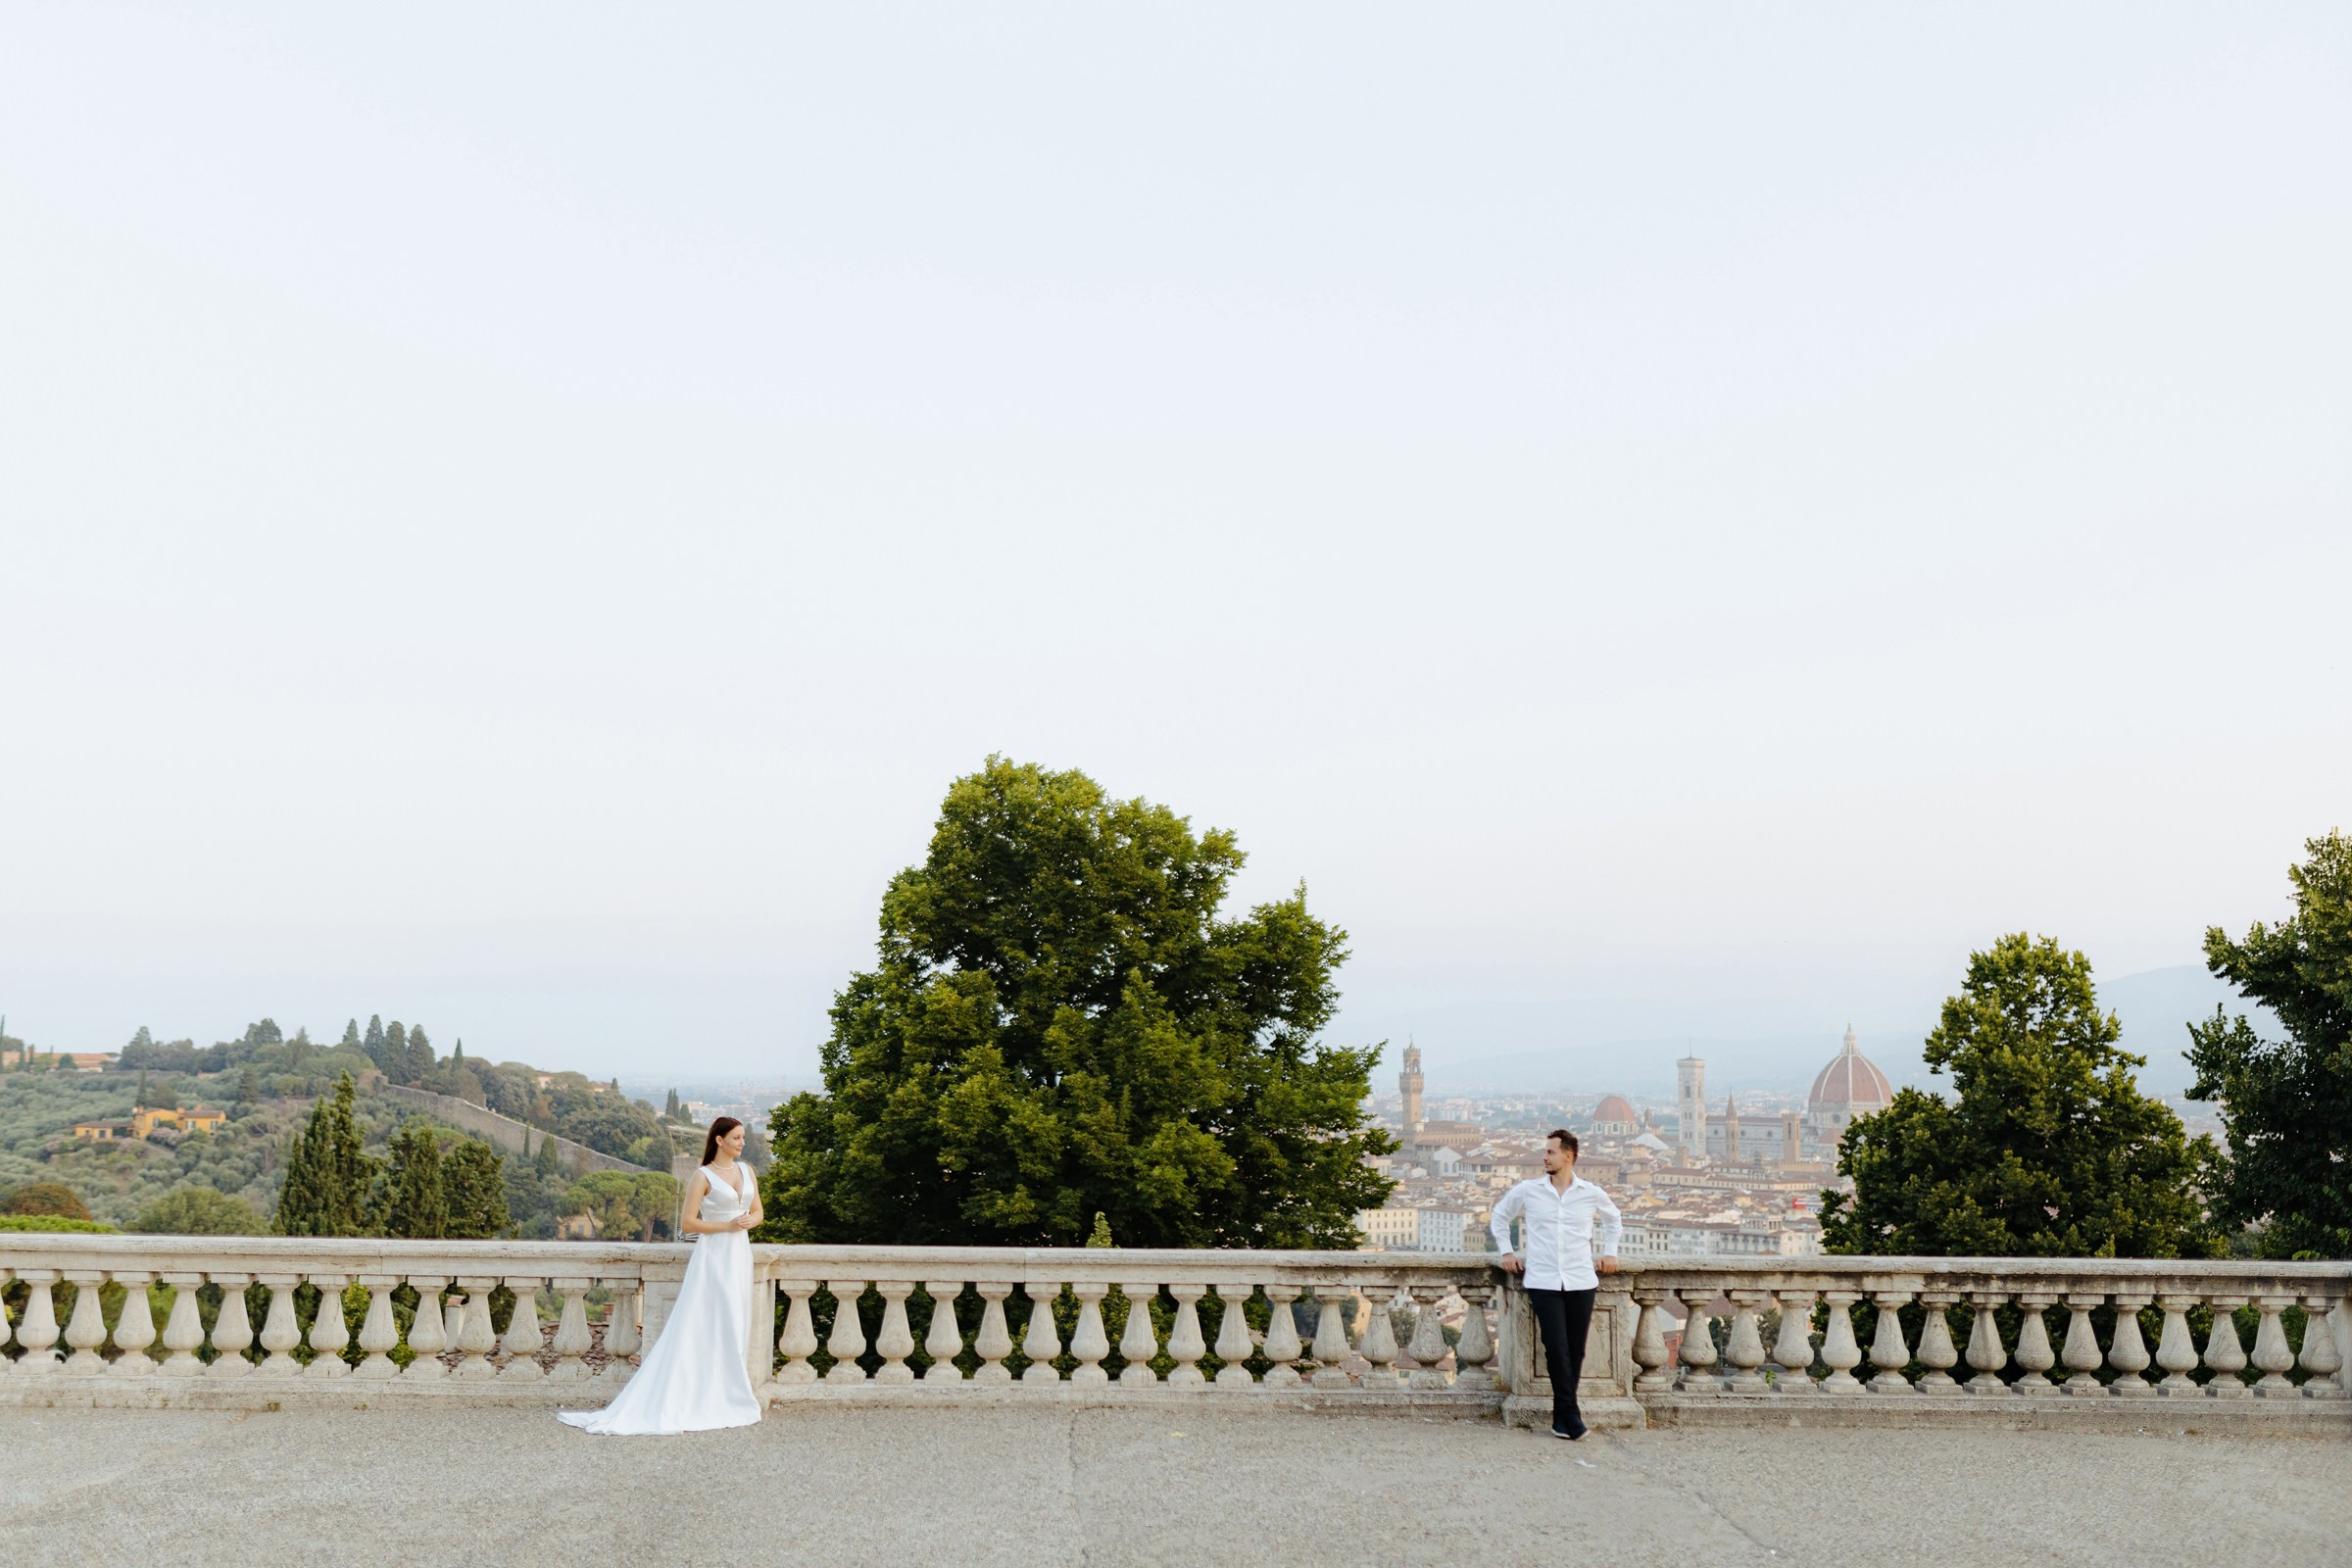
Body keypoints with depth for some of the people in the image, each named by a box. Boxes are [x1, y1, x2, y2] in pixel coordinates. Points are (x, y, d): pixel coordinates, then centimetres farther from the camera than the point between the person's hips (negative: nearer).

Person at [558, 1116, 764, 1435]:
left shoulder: (747, 1170, 11)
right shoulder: (704, 1176, -6)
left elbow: (758, 1211, 16)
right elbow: (688, 1222, -9)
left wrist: (750, 1220, -7)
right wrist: (727, 1225, -16)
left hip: (740, 1254, 6)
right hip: (713, 1256, -6)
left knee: (733, 1327, 7)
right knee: (703, 1328, -8)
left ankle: (726, 1397, 14)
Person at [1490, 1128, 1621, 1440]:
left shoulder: (1592, 1194, 6)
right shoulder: (1527, 1190, 4)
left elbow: (1613, 1220, 27)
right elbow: (1499, 1218, 18)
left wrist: (1609, 1252, 17)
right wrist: (1506, 1251, 9)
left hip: (1581, 1282, 2)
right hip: (1543, 1282, -1)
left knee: (1575, 1352, 3)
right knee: (1557, 1350, -11)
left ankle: (1562, 1417, 13)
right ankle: (1570, 1416, -6)